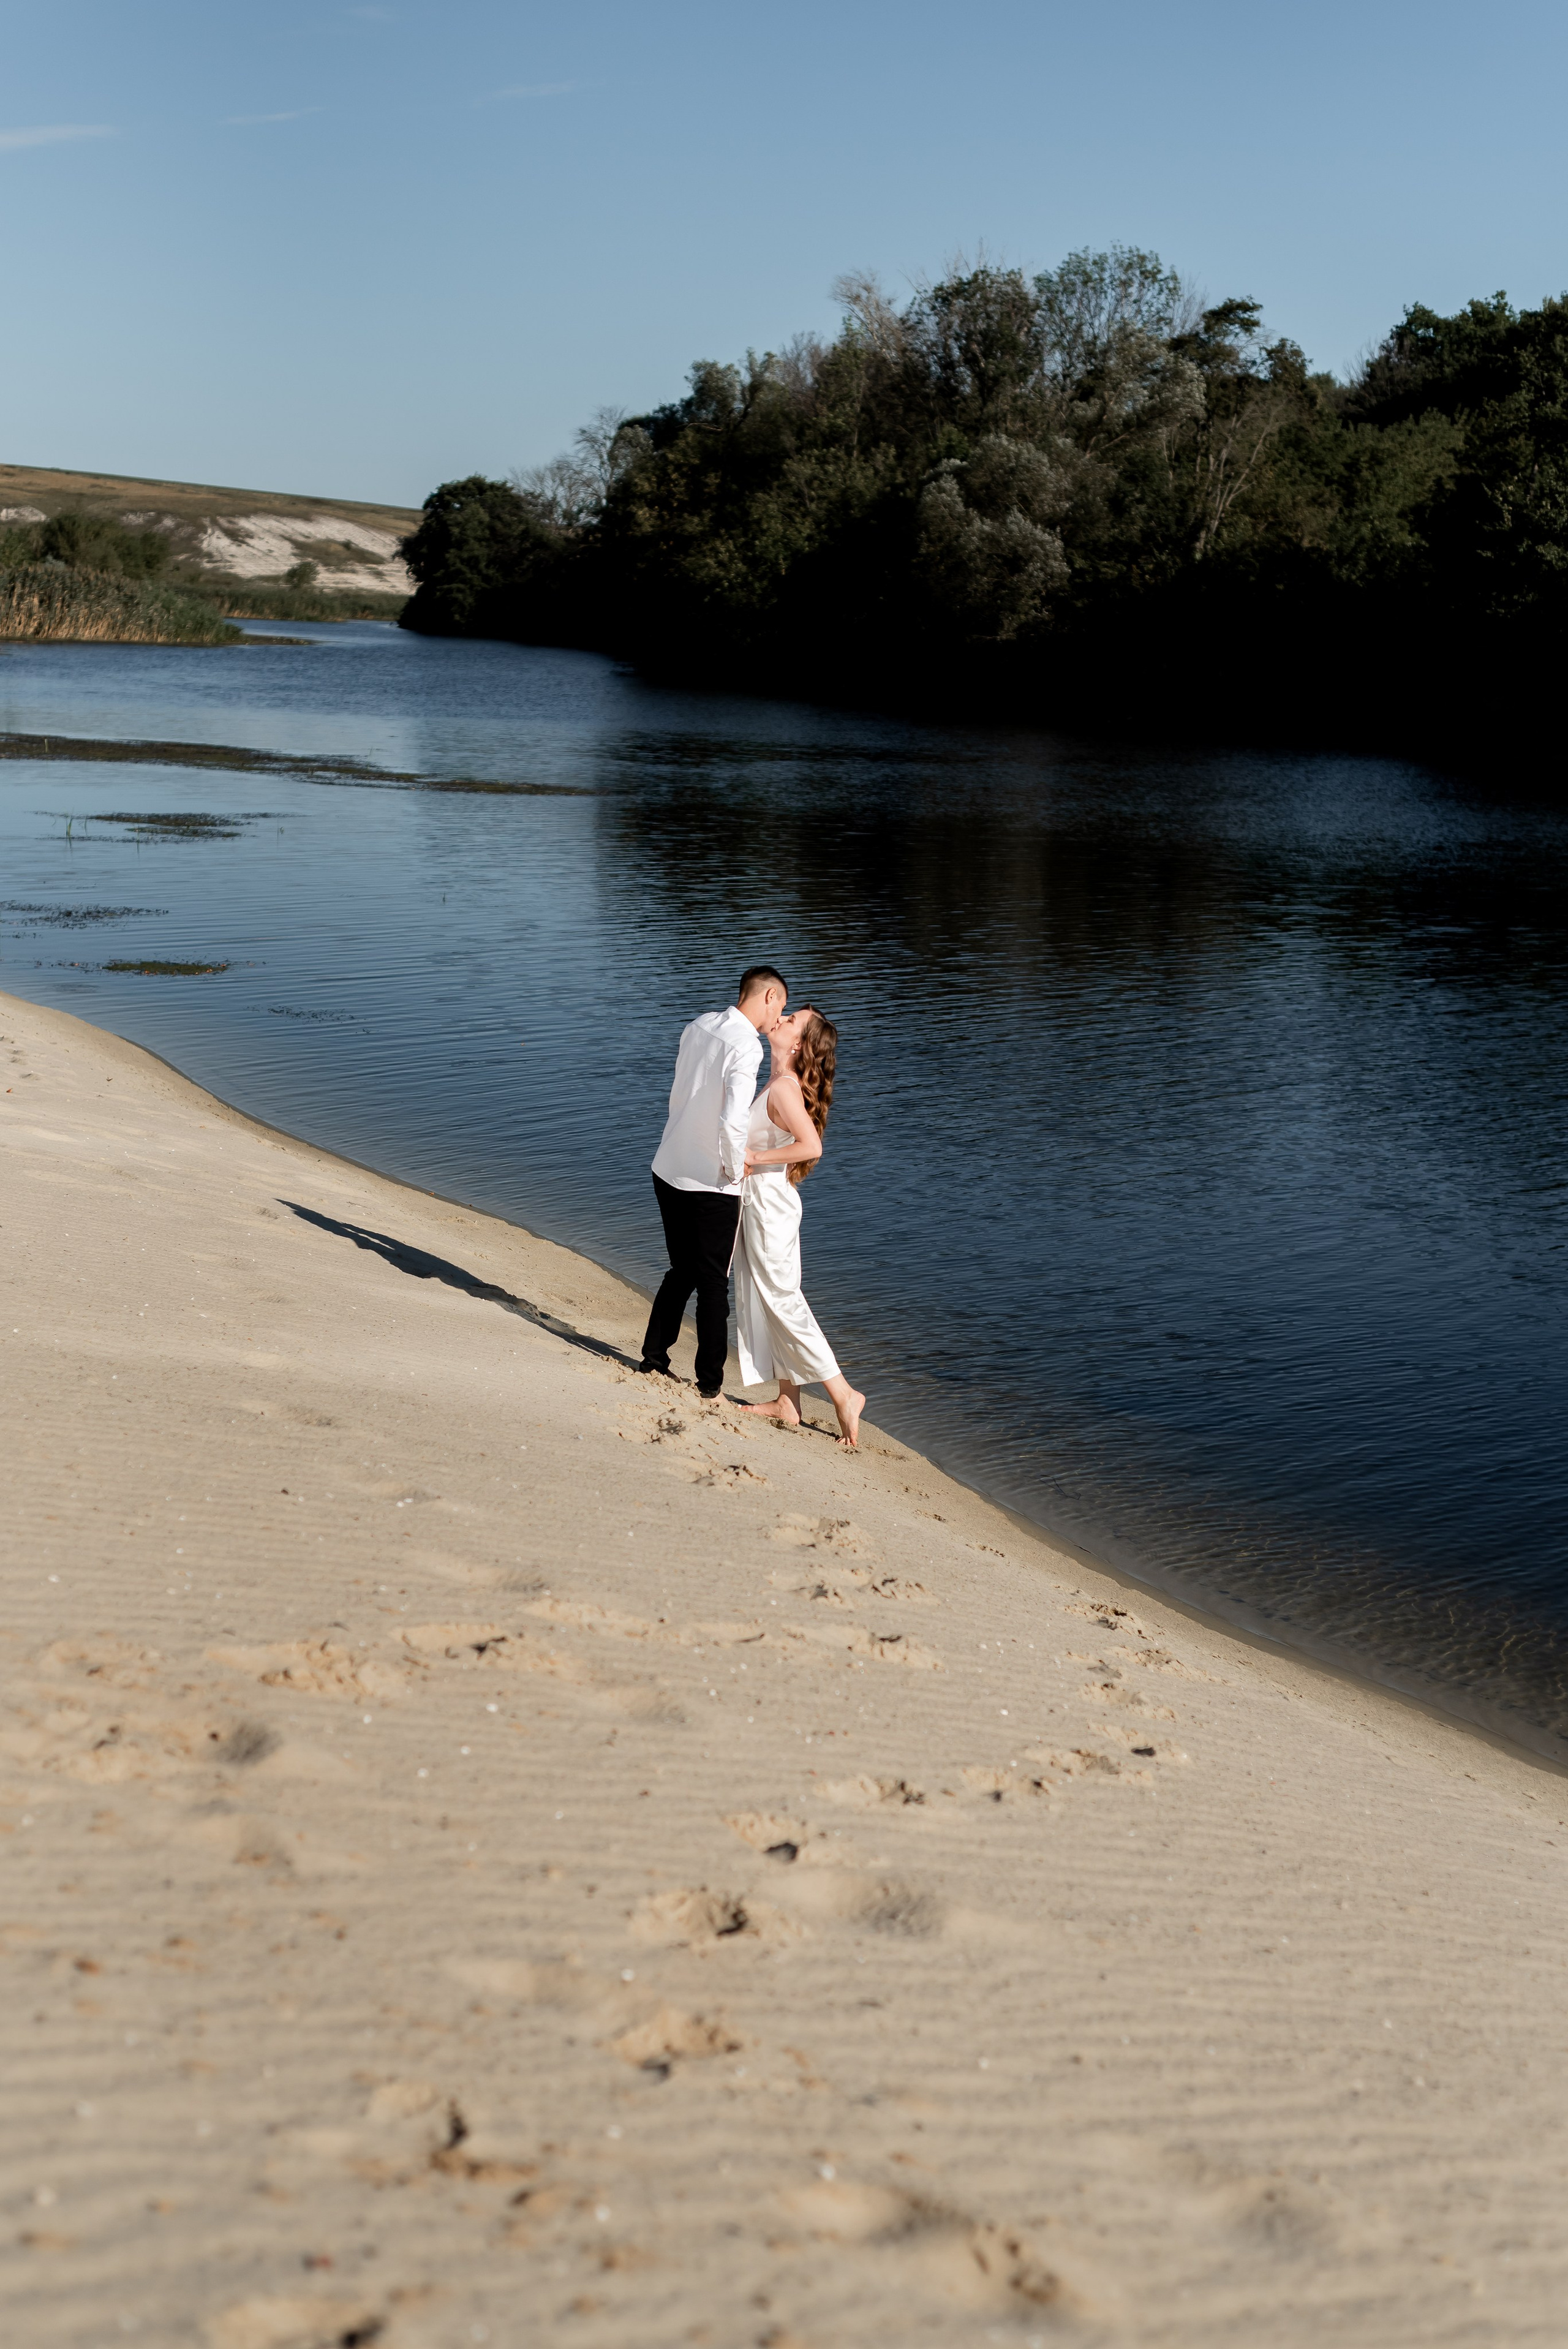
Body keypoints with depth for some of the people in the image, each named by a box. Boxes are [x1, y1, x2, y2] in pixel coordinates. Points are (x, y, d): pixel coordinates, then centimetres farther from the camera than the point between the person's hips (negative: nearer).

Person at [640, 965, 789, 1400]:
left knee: (681, 1271, 21)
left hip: (668, 1169, 7)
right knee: (713, 1282, 7)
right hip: (712, 1184, -7)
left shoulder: (697, 1027, 4)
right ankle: (710, 1383, 14)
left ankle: (654, 1358, 26)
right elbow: (732, 1122, -28)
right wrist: (736, 1169, -11)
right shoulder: (746, 1046, -20)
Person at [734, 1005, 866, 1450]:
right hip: (757, 1200, 10)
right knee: (764, 1300, 13)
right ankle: (787, 1402, 19)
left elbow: (811, 1145, -31)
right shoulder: (778, 1083, 9)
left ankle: (843, 1395, 2)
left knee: (781, 1299, -3)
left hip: (769, 1201, -10)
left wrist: (753, 1157, -24)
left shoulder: (784, 1088, -20)